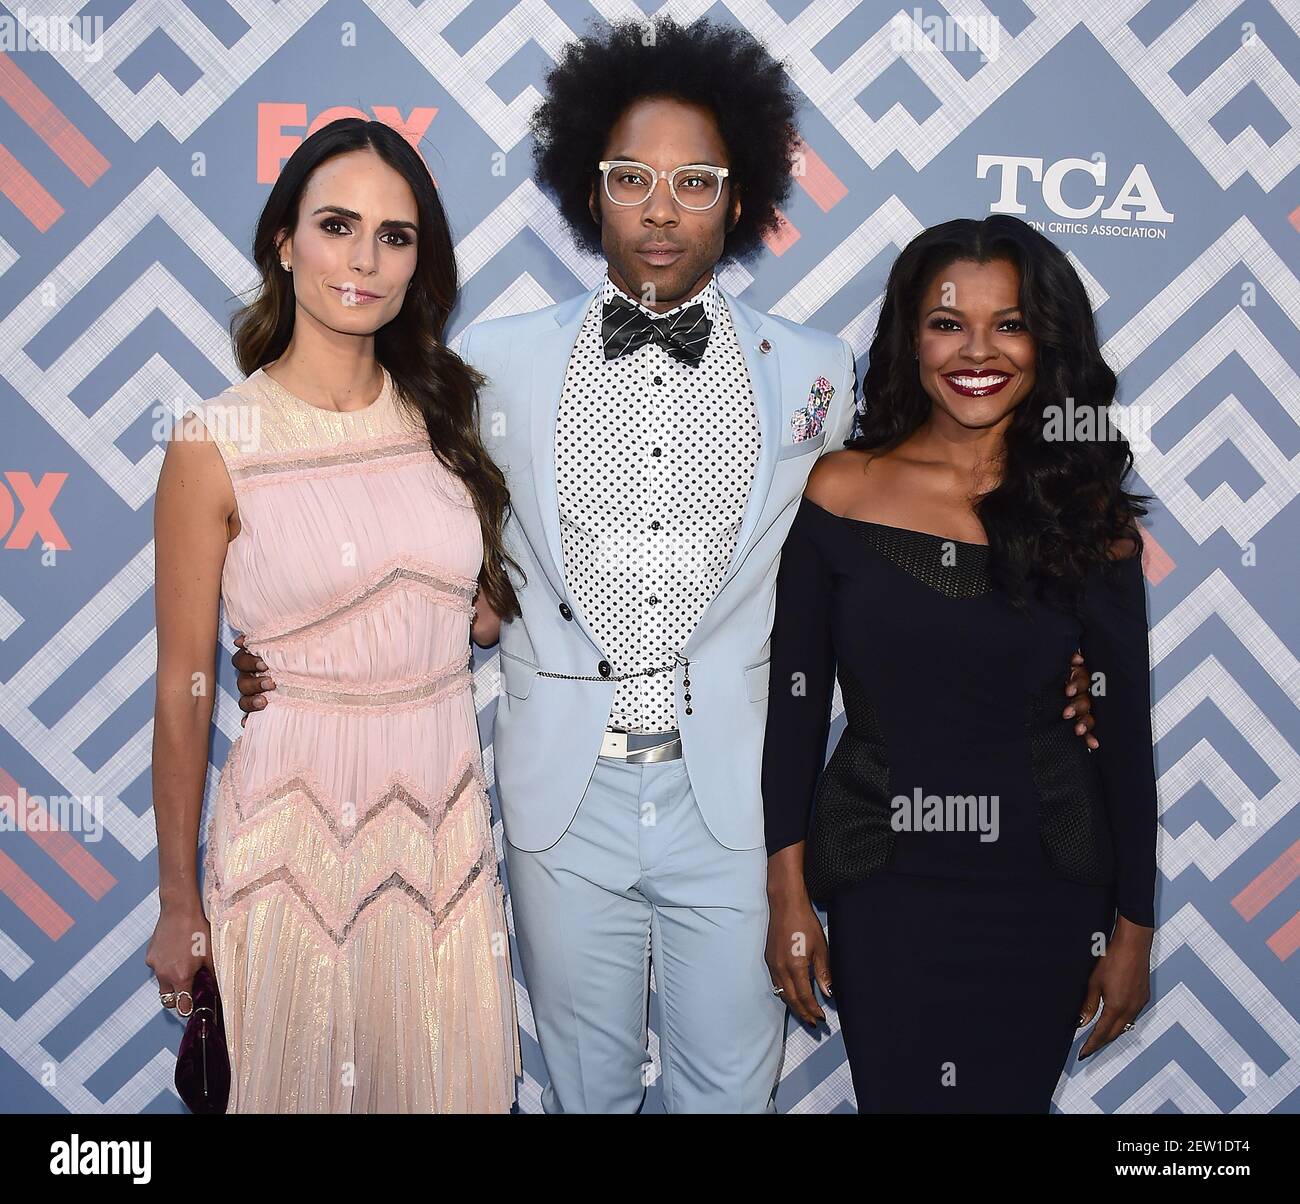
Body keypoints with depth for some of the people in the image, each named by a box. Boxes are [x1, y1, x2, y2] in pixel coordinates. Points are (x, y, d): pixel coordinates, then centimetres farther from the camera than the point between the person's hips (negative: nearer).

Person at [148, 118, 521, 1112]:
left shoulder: (442, 415, 4)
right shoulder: (217, 447, -10)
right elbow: (183, 692, -5)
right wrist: (180, 903, 0)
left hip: (446, 817, 4)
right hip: (296, 827, -4)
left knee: (453, 1087, 16)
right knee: (304, 1086, 14)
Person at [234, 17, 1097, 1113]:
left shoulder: (815, 374, -1)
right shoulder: (498, 362, -1)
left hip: (736, 787, 0)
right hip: (566, 787, 0)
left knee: (730, 1086, 14)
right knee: (586, 1085, 17)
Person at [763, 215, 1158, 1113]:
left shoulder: (1087, 509, -4)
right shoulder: (843, 490, -5)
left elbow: (1123, 729, 1)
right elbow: (796, 701, -1)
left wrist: (1134, 929, 3)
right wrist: (790, 895, -1)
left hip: (1045, 893, 1)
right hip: (884, 887, 0)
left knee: (1011, 1096, 12)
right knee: (895, 1095, 8)